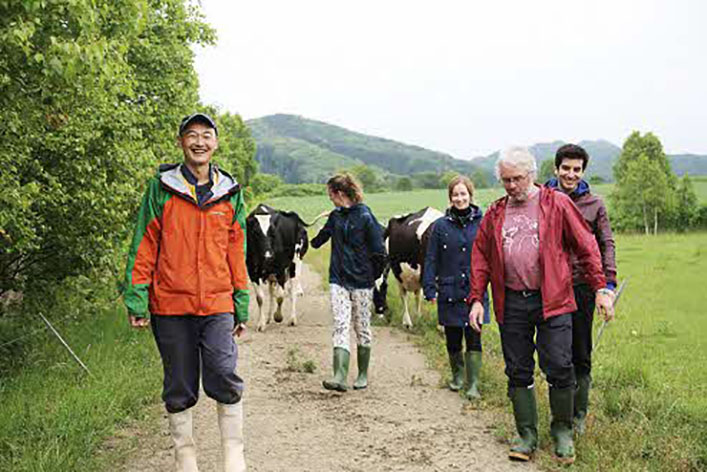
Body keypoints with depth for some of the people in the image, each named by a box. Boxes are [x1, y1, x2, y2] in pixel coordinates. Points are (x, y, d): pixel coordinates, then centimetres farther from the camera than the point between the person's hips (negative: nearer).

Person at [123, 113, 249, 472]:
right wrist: (137, 301, -5)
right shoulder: (161, 188, 2)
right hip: (170, 306, 0)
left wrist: (241, 308, 9)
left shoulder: (230, 193, 9)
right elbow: (144, 247, 2)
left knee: (223, 377, -12)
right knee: (179, 387, 8)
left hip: (218, 305, 1)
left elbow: (236, 253, 12)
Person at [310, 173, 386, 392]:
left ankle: (363, 375, 22)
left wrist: (373, 276, 1)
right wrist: (312, 243, 45)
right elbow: (322, 237, 30)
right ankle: (340, 377, -16)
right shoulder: (335, 216, 8)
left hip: (361, 281, -4)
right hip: (338, 280, 4)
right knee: (340, 326, -8)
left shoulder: (365, 216, -10)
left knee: (362, 328, 8)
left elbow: (379, 253, -7)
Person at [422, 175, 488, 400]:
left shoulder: (481, 223, 1)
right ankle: (458, 375, 35)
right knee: (453, 339, 11)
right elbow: (431, 260, 3)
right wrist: (429, 289, -3)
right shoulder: (441, 226, 2)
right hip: (449, 292, 1)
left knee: (473, 338, -4)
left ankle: (473, 385, 3)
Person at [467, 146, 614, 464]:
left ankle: (562, 430, 19)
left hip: (552, 300, -3)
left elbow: (586, 247, 3)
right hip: (511, 303, 3)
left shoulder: (557, 204, 1)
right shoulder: (495, 214, 11)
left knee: (559, 369, -3)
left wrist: (600, 289, -1)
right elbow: (481, 257, 14)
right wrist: (476, 299, 6)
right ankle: (527, 434, 21)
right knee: (518, 372, 7)